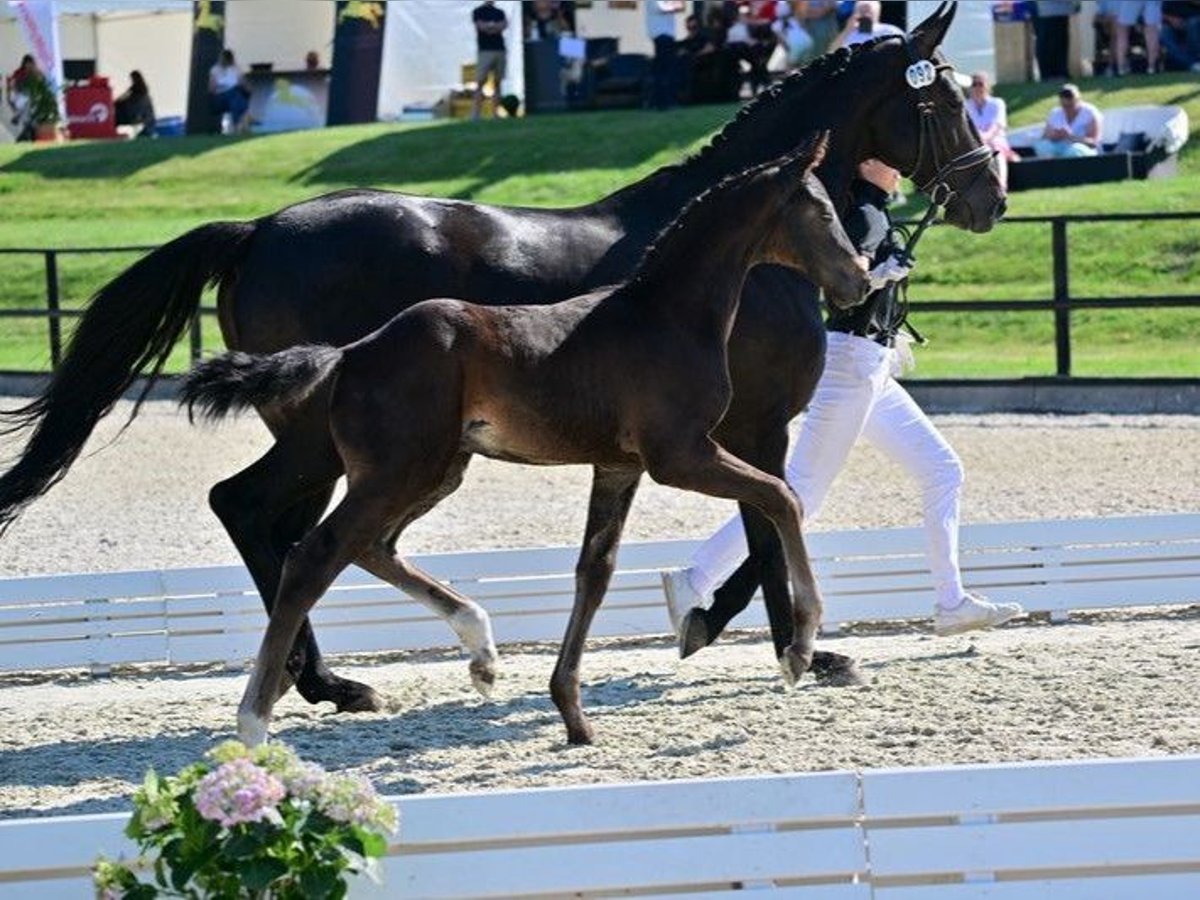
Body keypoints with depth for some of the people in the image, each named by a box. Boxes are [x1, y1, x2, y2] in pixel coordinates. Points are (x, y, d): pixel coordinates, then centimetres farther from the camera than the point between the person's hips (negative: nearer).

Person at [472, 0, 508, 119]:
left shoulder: (500, 12, 17)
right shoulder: (478, 12, 6)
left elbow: (504, 25, 0)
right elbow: (482, 27, -8)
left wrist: (489, 26, -8)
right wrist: (495, 27, 0)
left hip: (500, 50, 4)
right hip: (485, 50, -4)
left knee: (498, 82, 2)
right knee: (481, 82, -10)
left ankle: (495, 113, 3)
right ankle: (475, 113, -12)